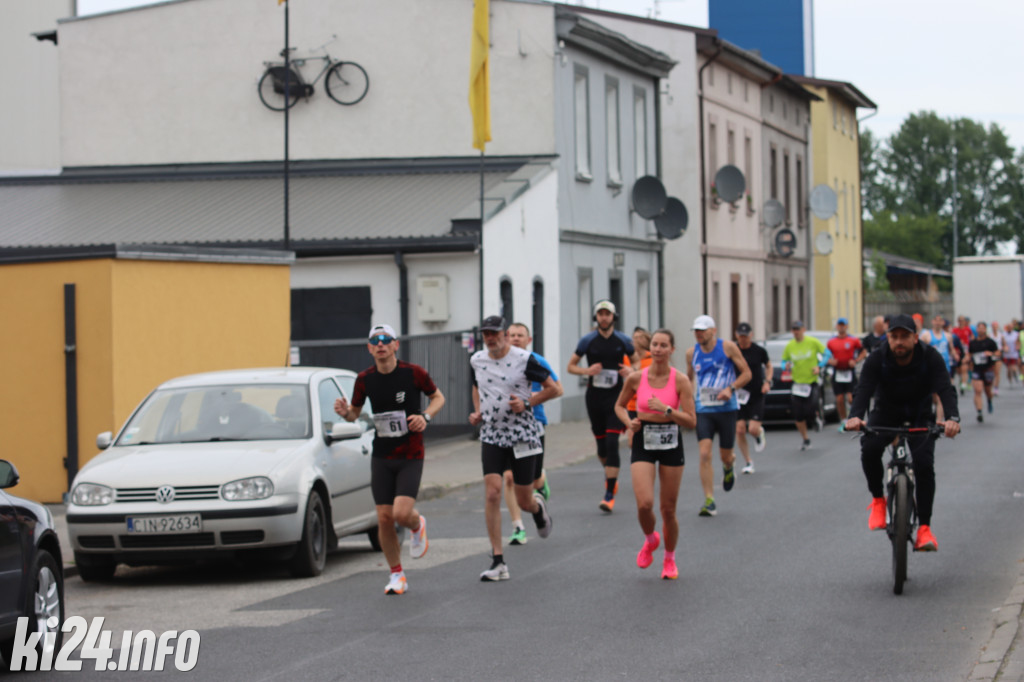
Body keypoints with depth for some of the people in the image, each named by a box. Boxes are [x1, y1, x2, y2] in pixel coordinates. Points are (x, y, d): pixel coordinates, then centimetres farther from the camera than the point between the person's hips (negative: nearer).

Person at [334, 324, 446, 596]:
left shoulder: (414, 373, -9)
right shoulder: (364, 379, 0)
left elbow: (438, 397, 6)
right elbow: (356, 412, 13)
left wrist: (425, 416, -13)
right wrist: (345, 413, -10)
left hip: (411, 457, -3)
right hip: (381, 458, 3)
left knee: (401, 513, -17)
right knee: (384, 518, -1)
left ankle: (417, 526, 21)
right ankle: (397, 575, 16)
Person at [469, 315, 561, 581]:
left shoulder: (524, 359, -10)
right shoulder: (477, 360, 4)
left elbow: (552, 388, -3)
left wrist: (526, 403, -15)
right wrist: (477, 412, 8)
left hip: (523, 436, -3)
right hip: (491, 436, 3)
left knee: (524, 502, 3)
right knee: (493, 492, -14)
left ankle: (538, 507, 44)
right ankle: (498, 562, -11)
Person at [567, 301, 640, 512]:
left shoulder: (623, 340, 1)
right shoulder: (587, 341, 1)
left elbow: (637, 361, 14)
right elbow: (570, 366, 7)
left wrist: (631, 370, -9)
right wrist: (586, 371, -14)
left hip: (616, 396, -2)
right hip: (594, 397, 2)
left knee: (612, 443, -12)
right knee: (601, 445, 9)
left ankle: (610, 494, -11)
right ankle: (610, 476, 39)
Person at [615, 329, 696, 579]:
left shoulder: (680, 381, -7)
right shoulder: (635, 378, -3)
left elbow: (691, 421, -10)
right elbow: (620, 405, 14)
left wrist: (665, 410, -22)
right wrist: (629, 422, -5)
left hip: (671, 445, 0)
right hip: (643, 443, 0)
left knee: (668, 509, 6)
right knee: (644, 504, -17)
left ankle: (669, 559, 29)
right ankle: (650, 540, 17)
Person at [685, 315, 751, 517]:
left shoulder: (727, 347, -5)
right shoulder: (692, 353, 5)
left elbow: (746, 373, -1)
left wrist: (730, 388, -17)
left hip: (726, 408, -2)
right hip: (703, 410, 2)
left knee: (725, 456, 7)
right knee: (704, 455, -14)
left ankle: (729, 466, 47)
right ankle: (709, 502, -10)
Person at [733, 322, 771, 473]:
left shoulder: (759, 351, -3)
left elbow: (768, 366, 14)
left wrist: (767, 382, -2)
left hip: (757, 394, -1)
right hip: (739, 396, 1)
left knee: (753, 429, -12)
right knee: (740, 430, -6)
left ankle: (760, 434, 27)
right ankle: (748, 462, 10)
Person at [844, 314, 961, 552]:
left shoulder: (930, 358, -19)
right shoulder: (876, 360, -19)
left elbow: (945, 389, -31)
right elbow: (864, 389, -33)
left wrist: (952, 418, -52)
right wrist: (855, 416, -55)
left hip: (920, 418, 0)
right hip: (885, 416, 0)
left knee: (924, 463, -22)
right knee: (869, 449, -31)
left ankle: (924, 528, -15)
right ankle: (878, 499, -6)